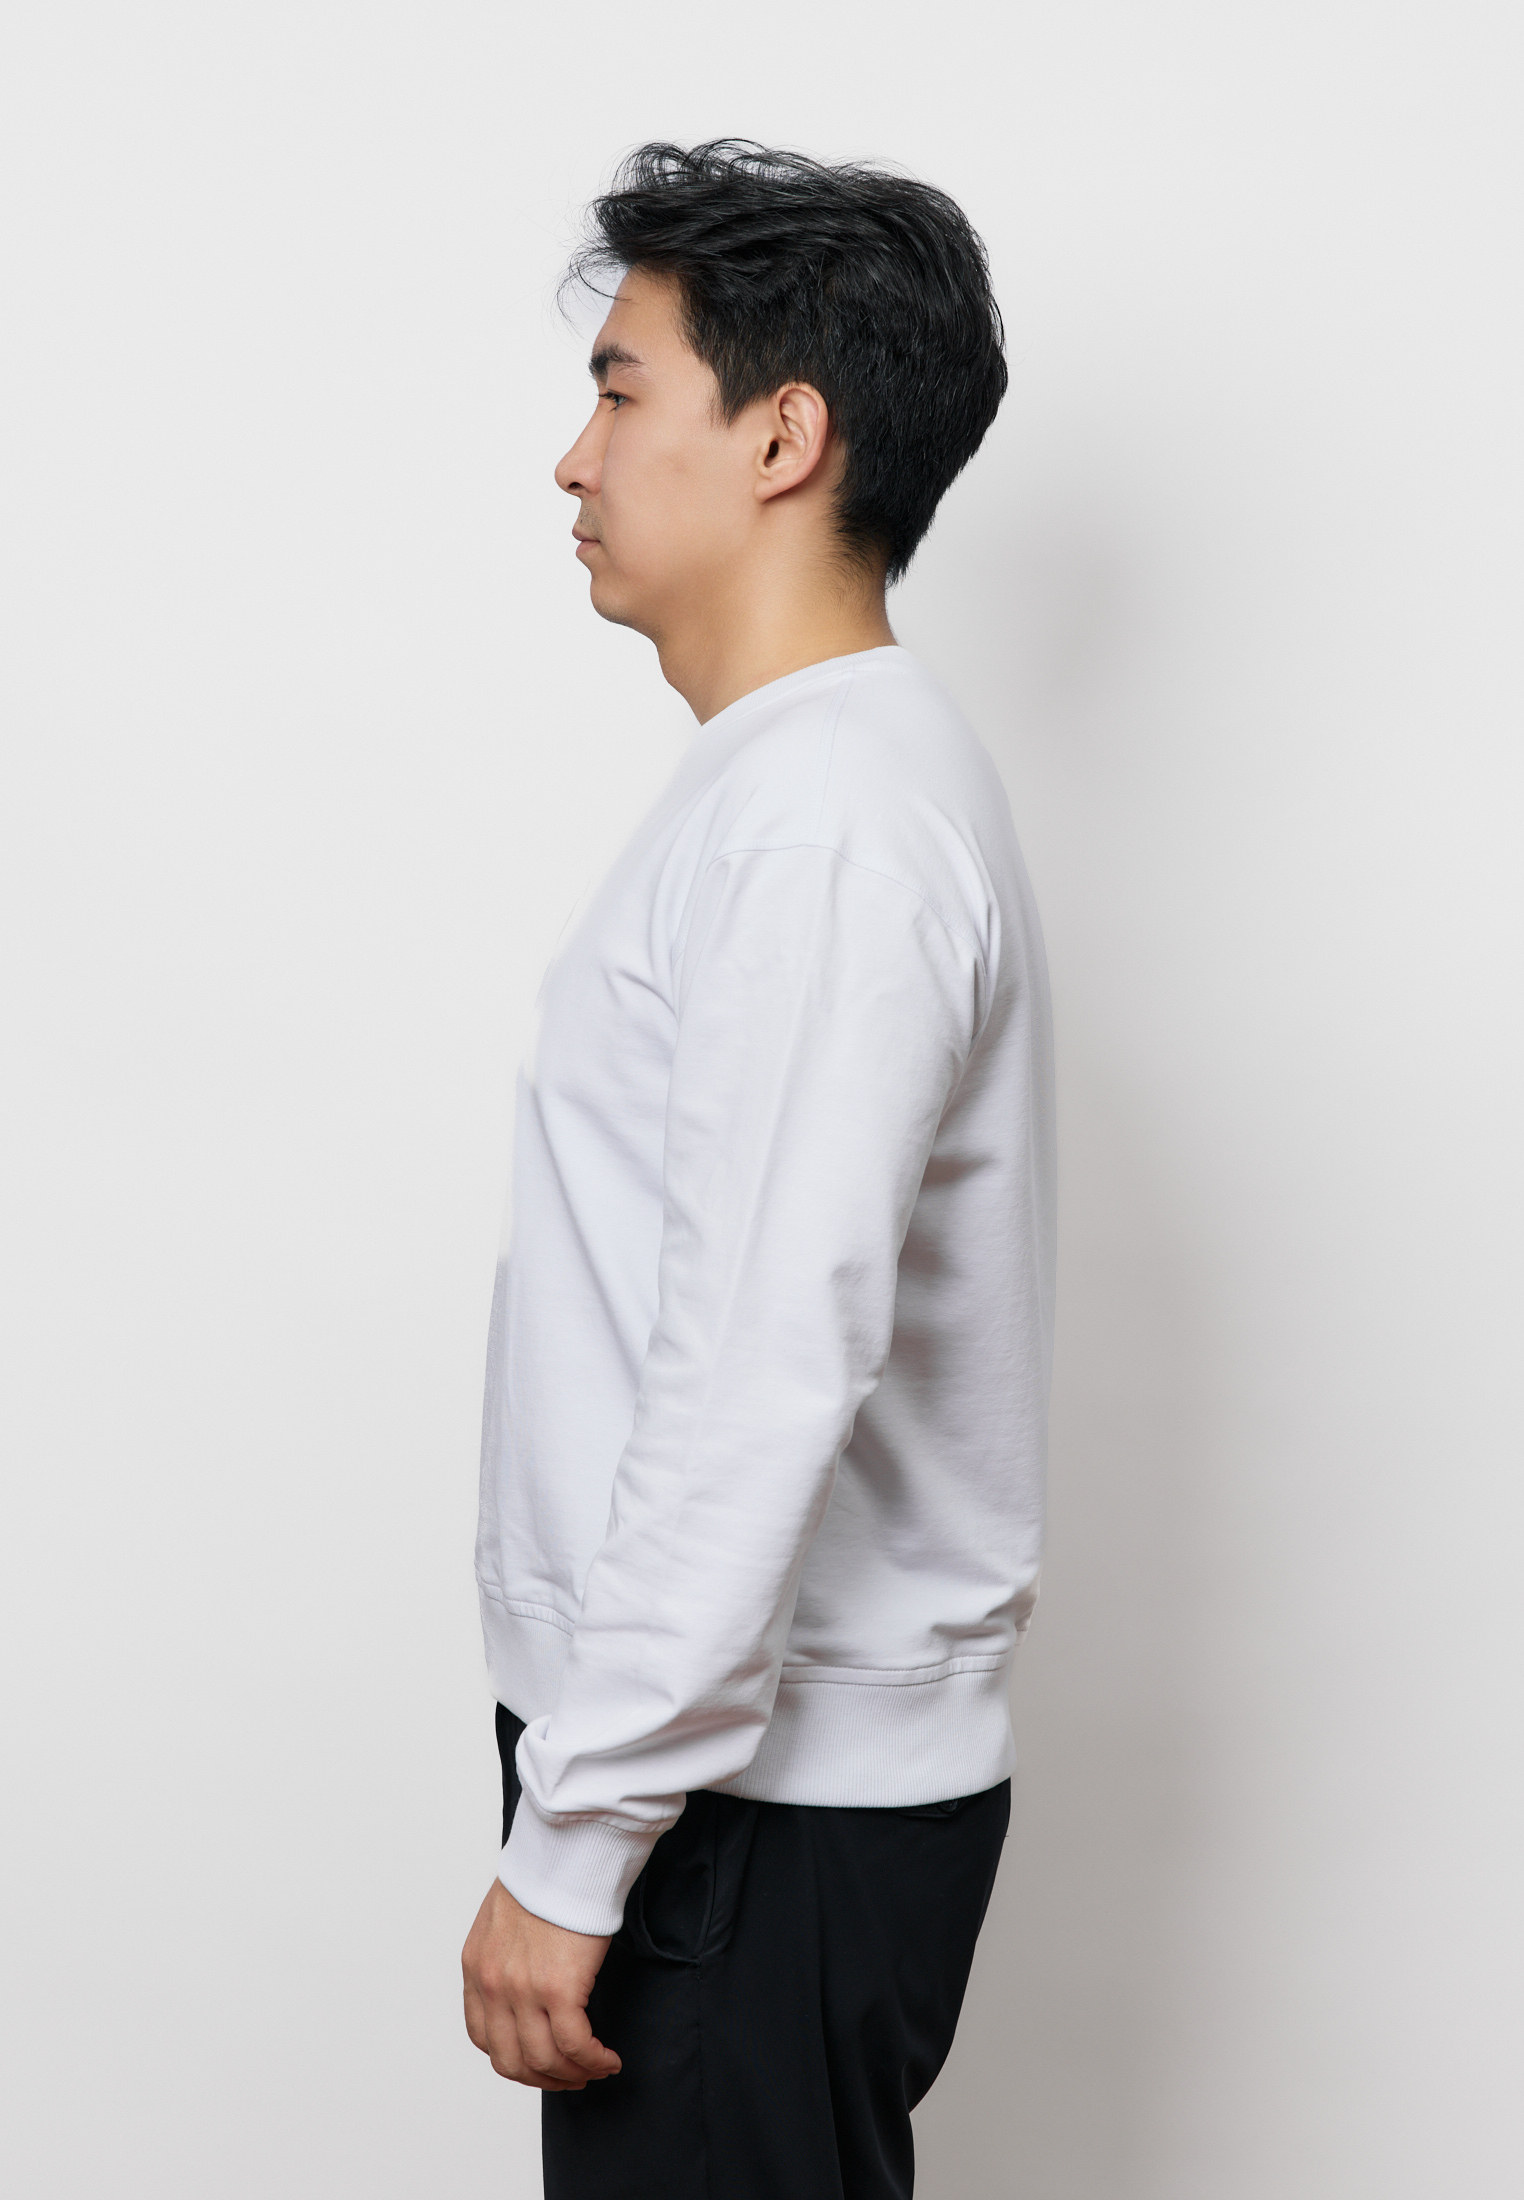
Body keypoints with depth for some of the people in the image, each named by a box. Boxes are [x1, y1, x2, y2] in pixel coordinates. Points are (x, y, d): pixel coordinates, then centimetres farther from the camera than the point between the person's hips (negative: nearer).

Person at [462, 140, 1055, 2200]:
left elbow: (769, 1377, -27)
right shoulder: (835, 779, 14)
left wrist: (572, 1844, -22)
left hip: (764, 1813, -10)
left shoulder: (826, 817, -20)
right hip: (763, 1779, 10)